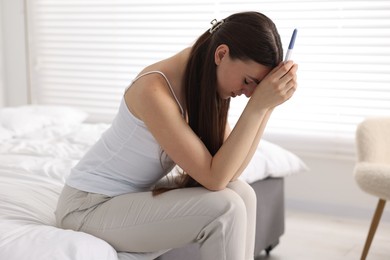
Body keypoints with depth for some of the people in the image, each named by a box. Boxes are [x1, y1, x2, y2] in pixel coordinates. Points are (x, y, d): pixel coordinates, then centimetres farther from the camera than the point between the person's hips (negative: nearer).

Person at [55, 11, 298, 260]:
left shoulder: (207, 82, -3)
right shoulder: (154, 91, -28)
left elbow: (229, 170, -7)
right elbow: (214, 178, -27)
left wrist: (267, 107, -14)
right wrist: (257, 106, -29)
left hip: (134, 195, 8)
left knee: (241, 192, -9)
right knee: (225, 208, -21)